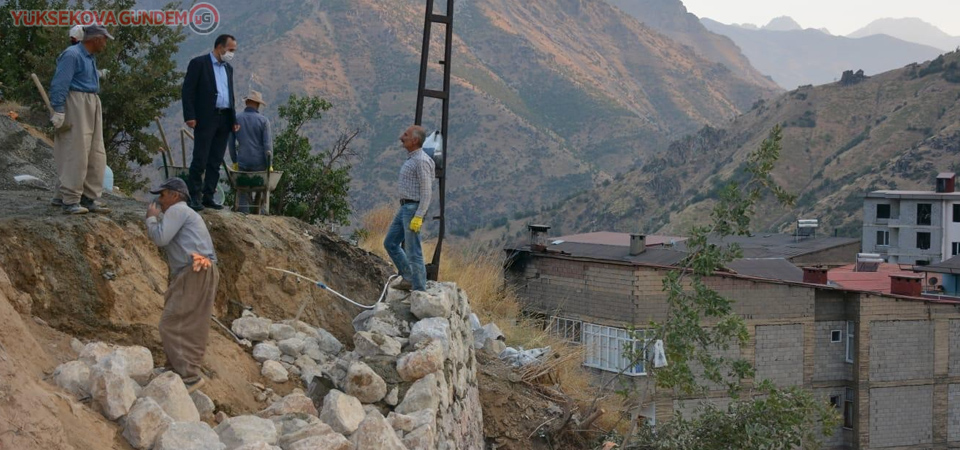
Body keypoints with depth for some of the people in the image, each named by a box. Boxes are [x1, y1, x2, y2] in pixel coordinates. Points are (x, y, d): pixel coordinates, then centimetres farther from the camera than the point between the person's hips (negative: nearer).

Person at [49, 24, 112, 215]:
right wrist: (58, 111, -20)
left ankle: (90, 198, 14)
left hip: (92, 106, 10)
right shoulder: (72, 55, -10)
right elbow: (59, 85, -15)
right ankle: (70, 201, -6)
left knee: (96, 154, 8)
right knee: (75, 153, -9)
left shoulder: (90, 57, 19)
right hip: (76, 106, -10)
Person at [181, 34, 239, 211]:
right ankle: (195, 197, -2)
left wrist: (233, 120, 14)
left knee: (216, 162, 6)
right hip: (206, 119, -7)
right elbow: (187, 91, -8)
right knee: (200, 160, -6)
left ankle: (208, 197, 10)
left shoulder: (228, 68, 18)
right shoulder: (199, 63, -3)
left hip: (224, 120, 7)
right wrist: (189, 116, -15)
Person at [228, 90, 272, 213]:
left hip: (242, 162, 2)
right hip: (259, 163, -2)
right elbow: (267, 144, -8)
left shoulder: (236, 119, 4)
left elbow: (231, 143, 7)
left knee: (243, 191, 8)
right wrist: (269, 165, -3)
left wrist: (234, 161, 16)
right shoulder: (263, 120, -5)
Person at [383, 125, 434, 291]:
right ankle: (408, 278, 21)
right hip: (405, 207, 11)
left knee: (413, 251, -6)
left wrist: (419, 217, -24)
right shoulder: (411, 159, 14)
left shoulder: (421, 161, -17)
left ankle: (419, 289, 1)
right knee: (390, 242, 15)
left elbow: (426, 192, -20)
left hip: (414, 209, -11)